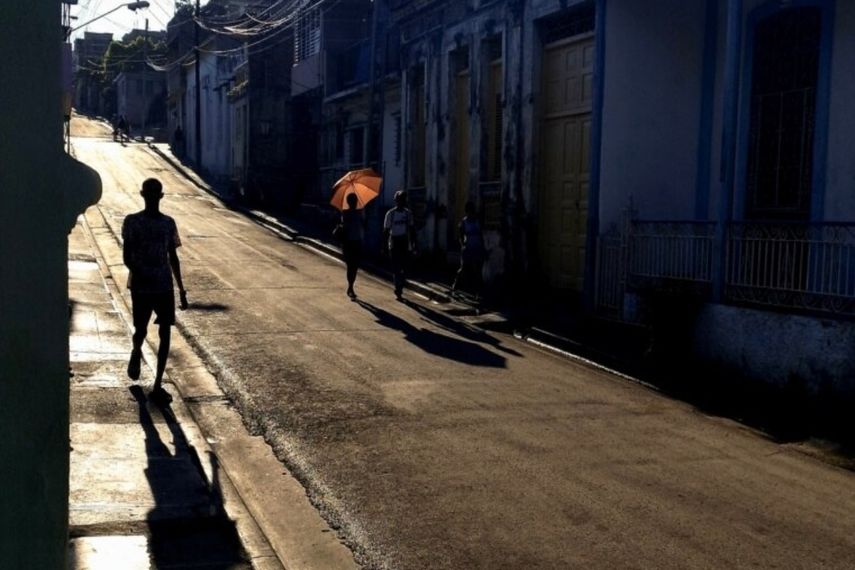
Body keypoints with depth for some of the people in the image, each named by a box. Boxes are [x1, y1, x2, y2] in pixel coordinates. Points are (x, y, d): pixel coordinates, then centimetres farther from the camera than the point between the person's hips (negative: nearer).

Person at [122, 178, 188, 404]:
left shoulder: (168, 223, 6)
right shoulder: (132, 222, -4)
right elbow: (127, 256, -8)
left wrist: (181, 289, 10)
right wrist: (141, 275, -25)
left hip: (165, 286, 3)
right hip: (141, 287, -3)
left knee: (165, 334, -1)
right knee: (141, 330, 5)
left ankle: (158, 386, 6)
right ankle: (136, 354, 44)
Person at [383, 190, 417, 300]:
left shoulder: (408, 213, 4)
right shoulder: (390, 214, -6)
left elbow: (412, 229, 9)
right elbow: (386, 231, -5)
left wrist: (413, 244, 6)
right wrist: (385, 246, -8)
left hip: (405, 244, 3)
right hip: (394, 245, -3)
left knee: (404, 268, 6)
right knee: (396, 268, -3)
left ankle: (399, 290, 17)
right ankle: (398, 291, -1)